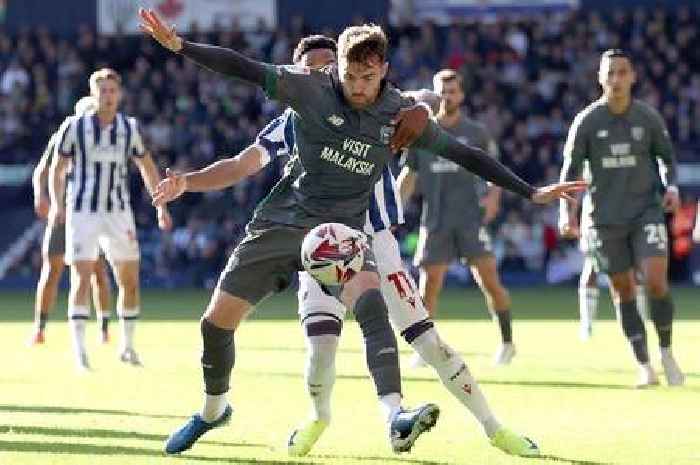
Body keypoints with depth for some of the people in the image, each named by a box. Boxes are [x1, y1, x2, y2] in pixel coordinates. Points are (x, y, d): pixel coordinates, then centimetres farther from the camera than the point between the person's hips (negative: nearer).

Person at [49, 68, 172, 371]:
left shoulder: (129, 128, 4)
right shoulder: (74, 127, -4)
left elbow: (147, 167, 14)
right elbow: (57, 169, 2)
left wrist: (161, 206, 9)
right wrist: (56, 205, -11)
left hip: (118, 213, 3)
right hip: (82, 212, -3)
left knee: (129, 281, 3)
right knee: (81, 279, -13)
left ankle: (127, 346, 18)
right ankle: (79, 351, -11)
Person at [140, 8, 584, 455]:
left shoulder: (399, 113, -4)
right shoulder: (311, 88, -10)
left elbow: (465, 154, 4)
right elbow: (243, 68, -14)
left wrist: (531, 192, 4)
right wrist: (178, 45, -24)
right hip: (282, 221, 0)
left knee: (370, 302, -31)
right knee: (217, 322, 0)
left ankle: (395, 418, -44)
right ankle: (214, 410, 30)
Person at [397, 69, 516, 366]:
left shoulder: (476, 133, 5)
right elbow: (409, 176, 11)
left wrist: (493, 197, -6)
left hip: (471, 217, -1)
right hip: (435, 221, 1)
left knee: (488, 279, -10)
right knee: (430, 283, -2)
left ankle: (507, 342, 2)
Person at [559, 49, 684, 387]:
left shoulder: (648, 117, -1)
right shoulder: (587, 121, -3)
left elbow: (666, 156, 14)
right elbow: (570, 169, 1)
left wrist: (671, 186, -4)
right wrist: (566, 211, -10)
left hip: (647, 210, 0)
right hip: (605, 217, 0)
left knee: (656, 279, -17)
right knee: (623, 290, 3)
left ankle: (666, 352, 2)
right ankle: (644, 365, 14)